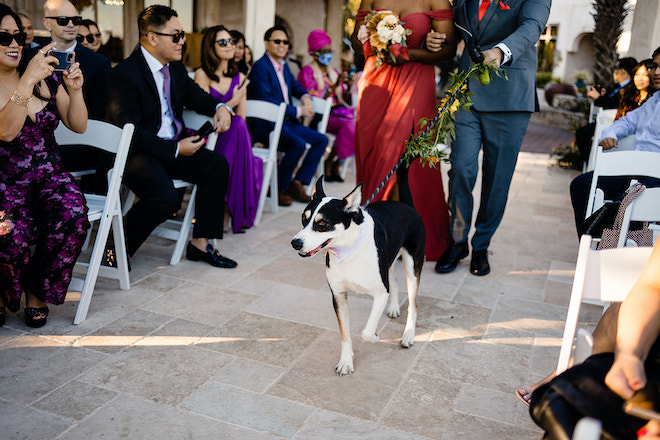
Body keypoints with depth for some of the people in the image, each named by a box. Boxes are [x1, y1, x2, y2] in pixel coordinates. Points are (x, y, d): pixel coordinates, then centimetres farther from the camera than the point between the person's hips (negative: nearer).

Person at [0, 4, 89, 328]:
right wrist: (27, 81, -25)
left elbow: (78, 126, 10)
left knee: (73, 217, -30)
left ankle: (37, 291, -3)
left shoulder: (47, 80, 11)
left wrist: (75, 90, -8)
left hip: (50, 177, 3)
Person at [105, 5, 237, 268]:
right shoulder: (124, 74, -16)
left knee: (217, 163, -12)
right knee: (167, 199, -30)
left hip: (174, 146, 8)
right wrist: (175, 150, -21)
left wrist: (220, 107, 2)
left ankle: (200, 243, -6)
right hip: (136, 153, -8)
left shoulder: (175, 68, 9)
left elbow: (194, 94, 25)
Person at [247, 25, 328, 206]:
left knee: (322, 140, 2)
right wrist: (298, 111, -17)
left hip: (287, 122, 9)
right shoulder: (260, 67, -10)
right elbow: (265, 100, -19)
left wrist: (305, 98, 6)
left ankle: (297, 183, 2)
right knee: (298, 144, -31)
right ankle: (279, 189, -12)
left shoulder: (283, 66, 17)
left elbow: (295, 86, 32)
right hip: (265, 125, -9)